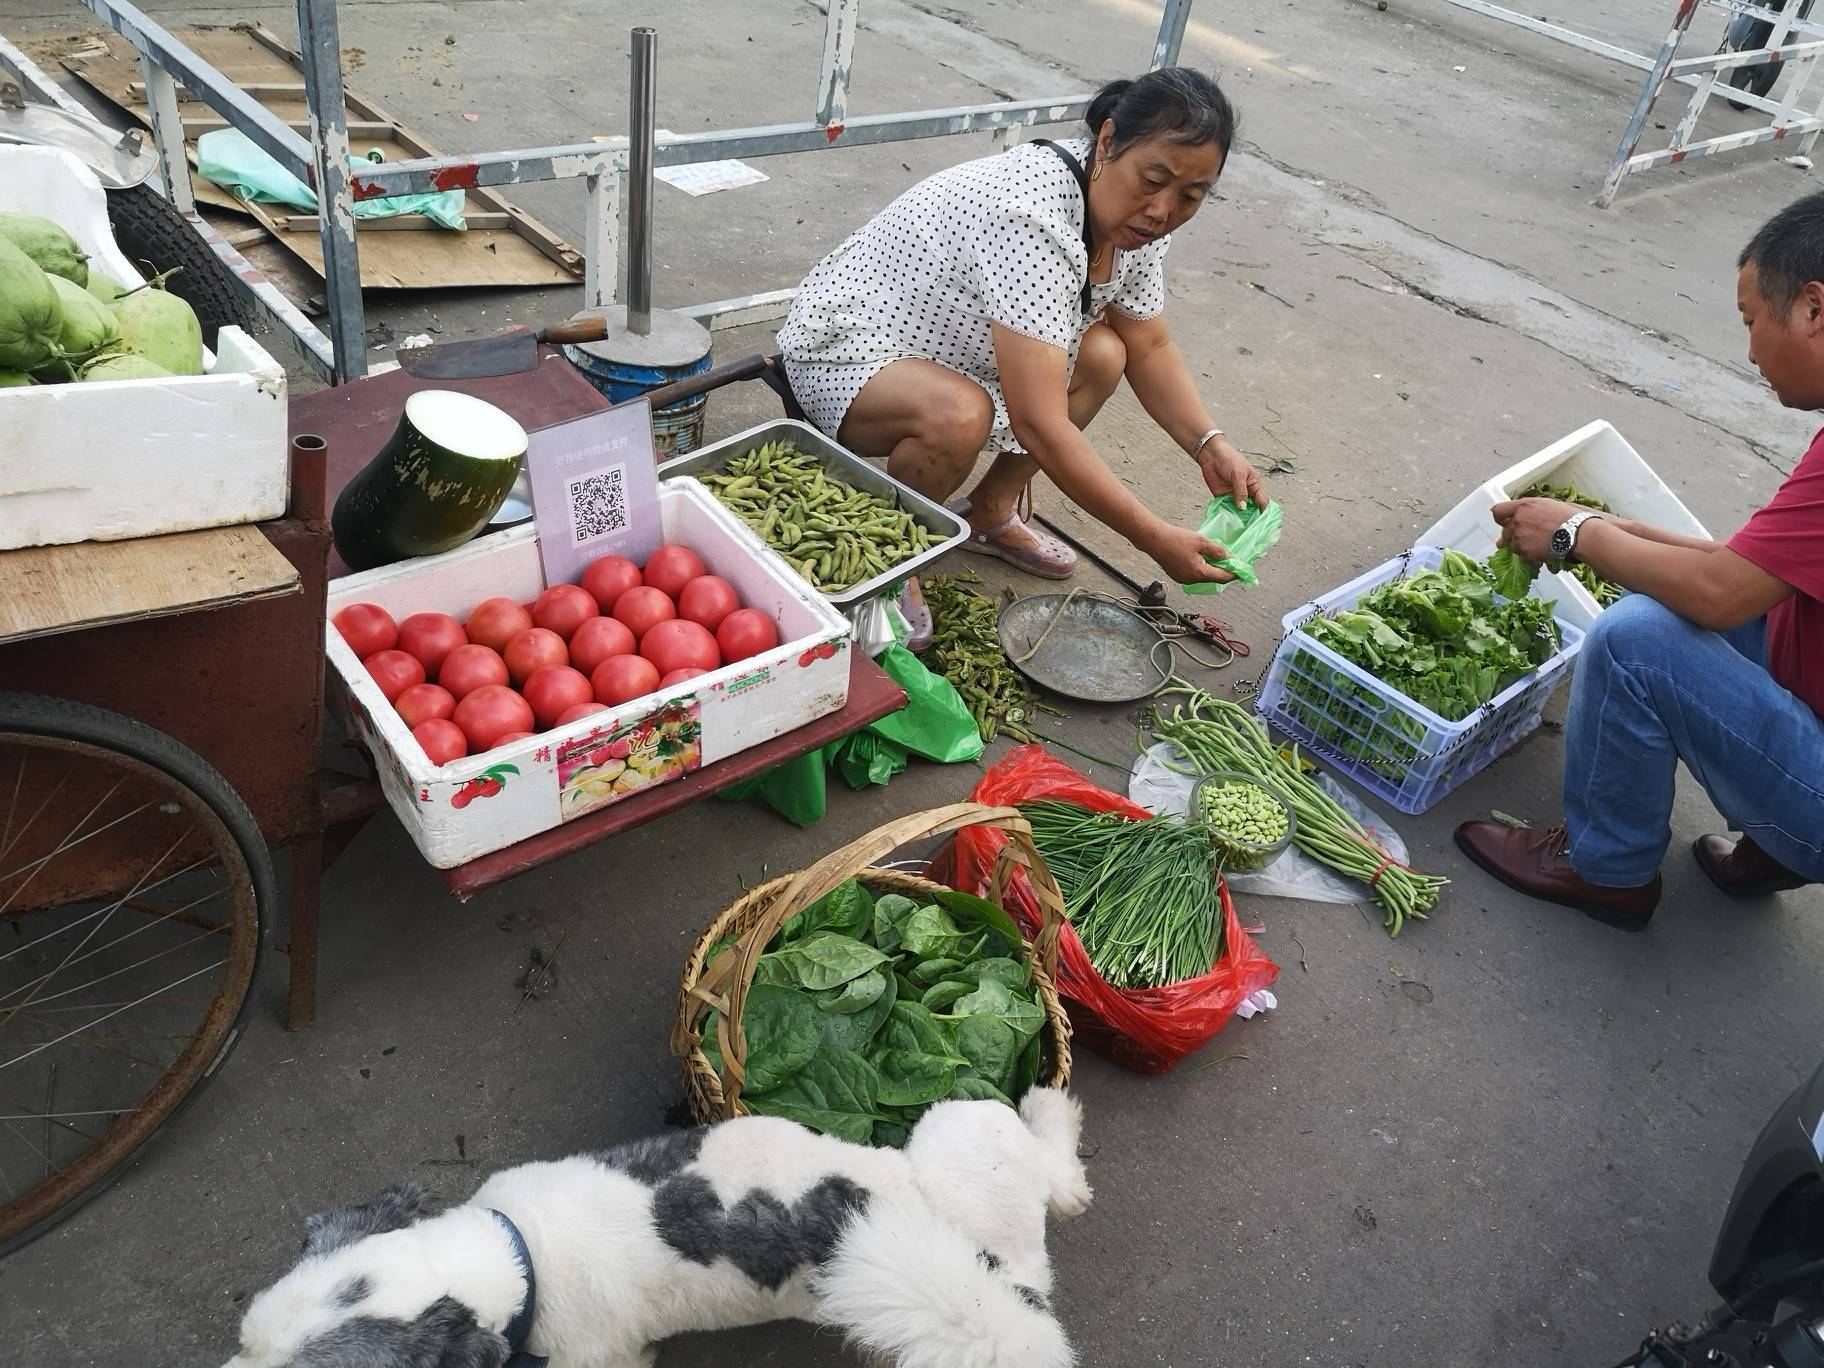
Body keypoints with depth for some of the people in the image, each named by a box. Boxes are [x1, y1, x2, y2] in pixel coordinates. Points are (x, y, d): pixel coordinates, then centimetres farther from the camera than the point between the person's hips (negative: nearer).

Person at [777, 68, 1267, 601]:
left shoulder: (1134, 217, -8)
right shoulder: (1034, 217, -35)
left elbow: (1151, 348, 5)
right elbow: (1039, 426, -39)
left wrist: (1209, 445, -12)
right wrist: (1155, 539, -36)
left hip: (951, 343, 9)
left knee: (1102, 355, -2)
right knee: (959, 416, -37)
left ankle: (989, 512, 11)